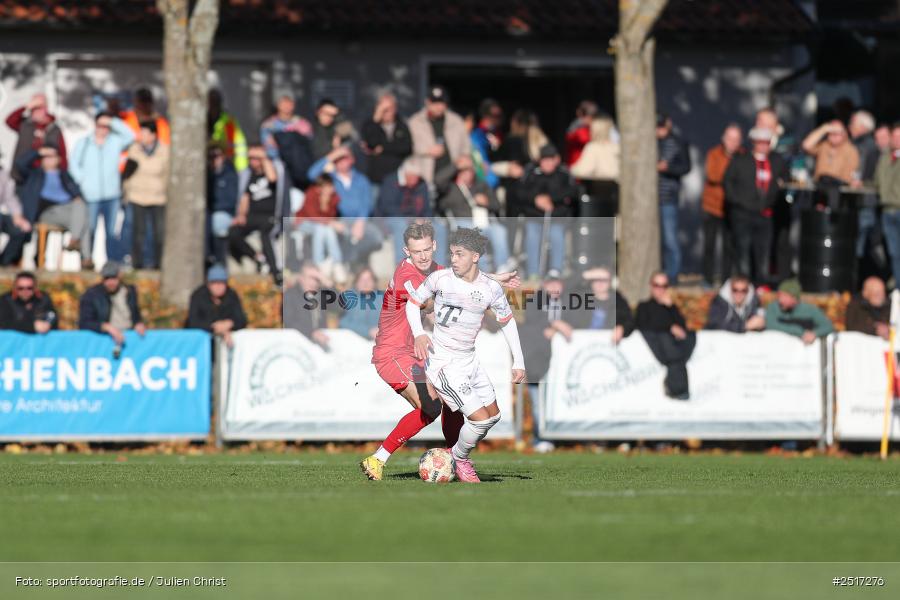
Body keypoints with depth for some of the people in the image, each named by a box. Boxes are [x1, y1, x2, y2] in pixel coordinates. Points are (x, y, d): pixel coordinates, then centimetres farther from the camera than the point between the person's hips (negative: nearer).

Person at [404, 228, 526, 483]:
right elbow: (413, 302, 1)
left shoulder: (491, 288, -5)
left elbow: (507, 321, 9)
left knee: (494, 415, 15)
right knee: (480, 419, -14)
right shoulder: (440, 278, -13)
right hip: (442, 363, -6)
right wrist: (418, 334, -16)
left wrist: (518, 363, 6)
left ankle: (459, 453, 33)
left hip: (469, 359, 6)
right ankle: (460, 460, 12)